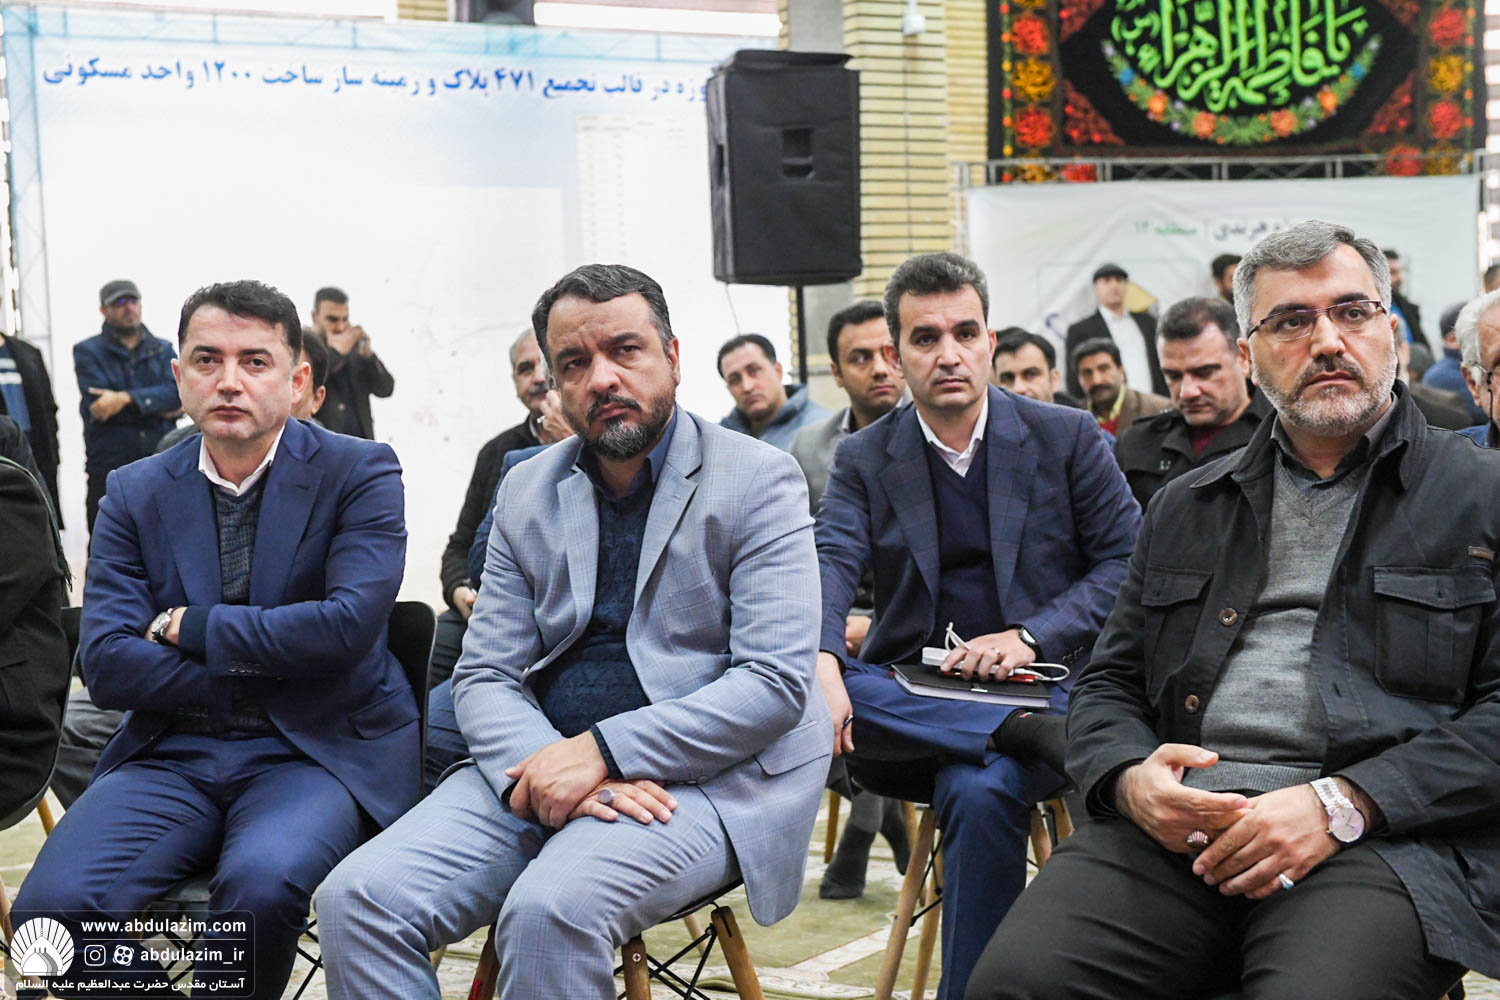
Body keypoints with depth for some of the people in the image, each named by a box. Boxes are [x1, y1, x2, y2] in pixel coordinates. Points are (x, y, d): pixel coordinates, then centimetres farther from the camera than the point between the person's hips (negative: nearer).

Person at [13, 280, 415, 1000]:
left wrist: (190, 626, -8)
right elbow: (106, 665, -2)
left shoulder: (360, 473, 0)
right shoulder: (133, 494, 8)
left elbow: (349, 623, -15)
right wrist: (267, 664, -10)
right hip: (173, 752, 3)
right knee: (53, 903, -22)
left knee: (260, 885, -34)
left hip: (314, 748, -3)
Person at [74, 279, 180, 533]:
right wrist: (159, 409, -6)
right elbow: (95, 405, -8)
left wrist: (125, 399, -18)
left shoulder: (162, 350, 15)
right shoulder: (88, 351, 7)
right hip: (108, 470, -2)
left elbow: (176, 392, -4)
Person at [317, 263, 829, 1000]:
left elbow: (775, 682, -12)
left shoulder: (758, 480, -2)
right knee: (357, 898, -17)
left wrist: (600, 750, -20)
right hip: (544, 763, 5)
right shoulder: (528, 491, 13)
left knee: (550, 907, -33)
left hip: (703, 774, -5)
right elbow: (484, 676, 8)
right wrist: (539, 764, -15)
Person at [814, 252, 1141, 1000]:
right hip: (910, 696, 3)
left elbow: (1129, 562, 1)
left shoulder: (1068, 438, 6)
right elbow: (828, 566, -8)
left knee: (980, 791, -36)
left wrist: (1032, 637, -15)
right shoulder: (863, 460, 9)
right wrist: (819, 662, -30)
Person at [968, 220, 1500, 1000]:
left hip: (1382, 841, -3)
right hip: (1173, 827, 3)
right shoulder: (1184, 509, 23)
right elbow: (1108, 683, 23)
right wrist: (1129, 778, -1)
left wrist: (1343, 805, -13)